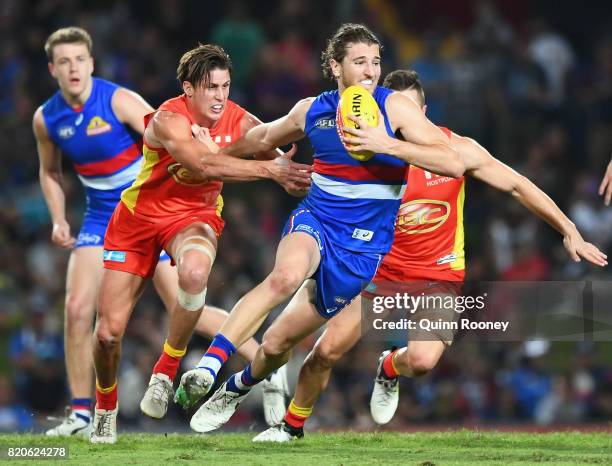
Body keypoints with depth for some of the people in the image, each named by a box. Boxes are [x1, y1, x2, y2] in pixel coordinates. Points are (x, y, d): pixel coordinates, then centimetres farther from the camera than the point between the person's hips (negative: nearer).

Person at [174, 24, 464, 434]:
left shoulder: (394, 107, -10)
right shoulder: (312, 110, 2)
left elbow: (453, 162, -20)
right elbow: (265, 138, 24)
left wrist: (386, 144, -28)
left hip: (364, 249, -1)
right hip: (315, 221, 1)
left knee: (278, 344, 5)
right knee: (286, 275, -37)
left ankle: (238, 388, 38)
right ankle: (208, 365, -37)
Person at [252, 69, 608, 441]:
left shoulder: (457, 149, -10)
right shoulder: (372, 153, -10)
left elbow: (519, 186, -4)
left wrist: (570, 232, -8)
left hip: (439, 277, -1)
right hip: (383, 271, 1)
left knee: (422, 360, -24)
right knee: (326, 351, -7)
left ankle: (389, 369, 15)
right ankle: (292, 426, 20)